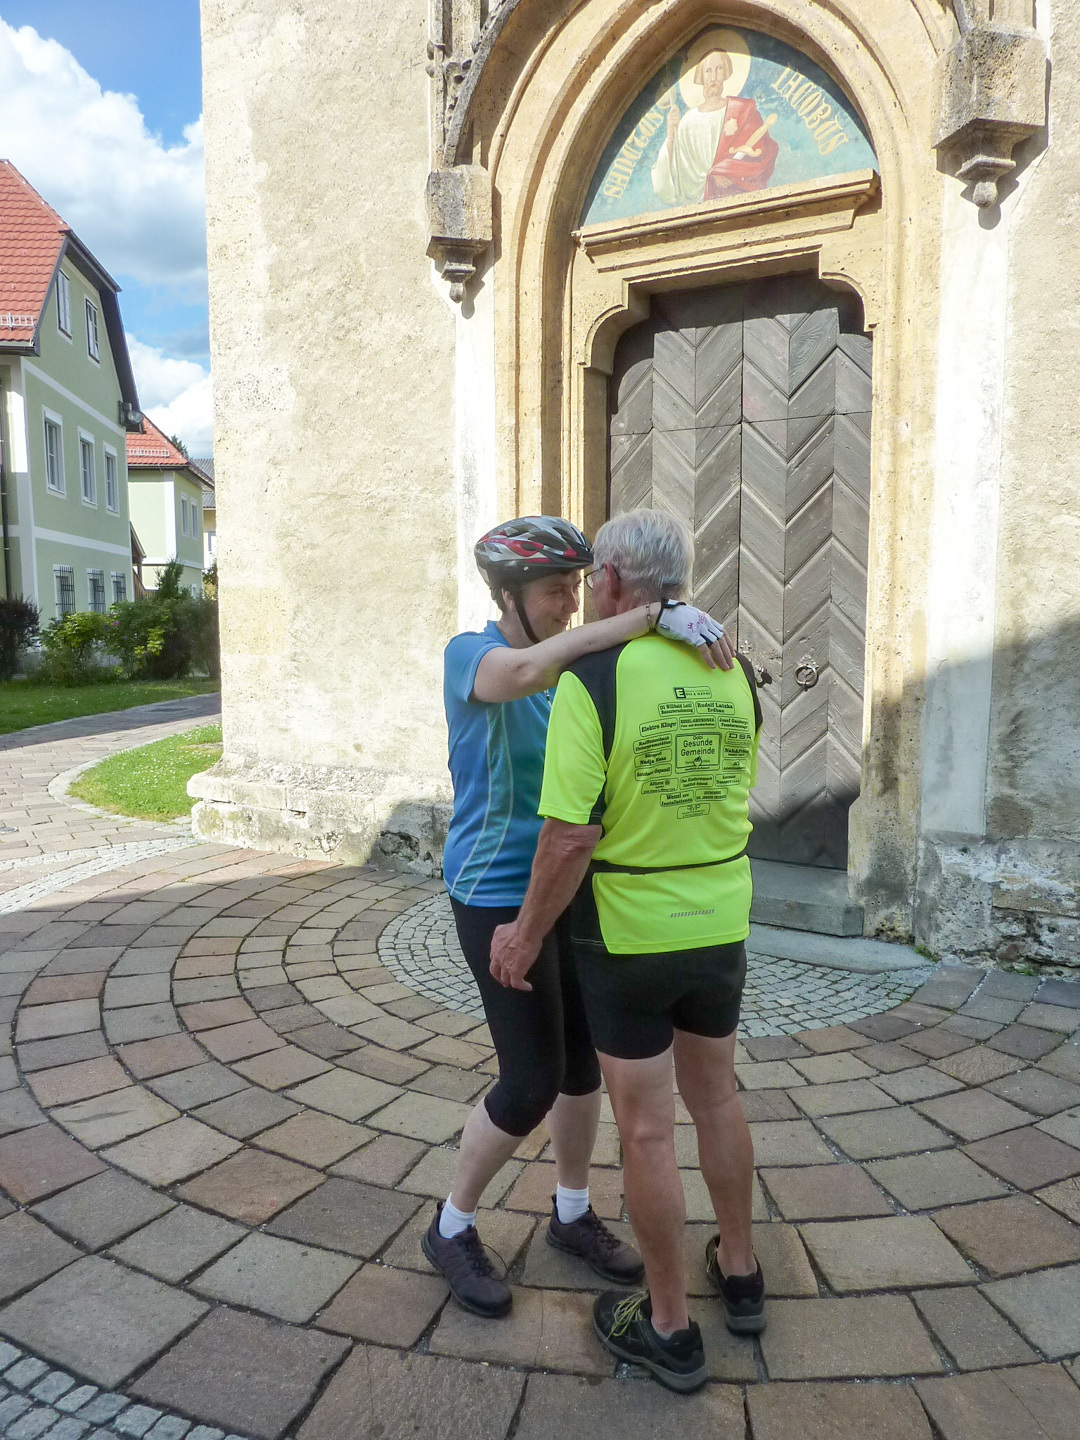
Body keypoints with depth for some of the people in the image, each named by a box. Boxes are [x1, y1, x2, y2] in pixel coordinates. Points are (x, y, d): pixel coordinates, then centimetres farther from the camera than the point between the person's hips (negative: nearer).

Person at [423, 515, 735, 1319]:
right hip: (500, 899, -7)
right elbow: (533, 668, -39)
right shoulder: (469, 655, -16)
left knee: (585, 1058, 15)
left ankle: (574, 1215, 38)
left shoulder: (576, 666, 5)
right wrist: (656, 614, -43)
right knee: (532, 1082, -2)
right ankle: (452, 1228, 24)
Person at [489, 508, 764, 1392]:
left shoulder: (592, 681, -20)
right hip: (722, 923, 6)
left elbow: (571, 837, -23)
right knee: (715, 1096, 24)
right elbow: (734, 796, 8)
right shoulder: (735, 673, -2)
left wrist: (526, 935, -9)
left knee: (647, 1127, 10)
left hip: (628, 933, -5)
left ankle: (670, 1327, 27)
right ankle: (739, 1274, 42)